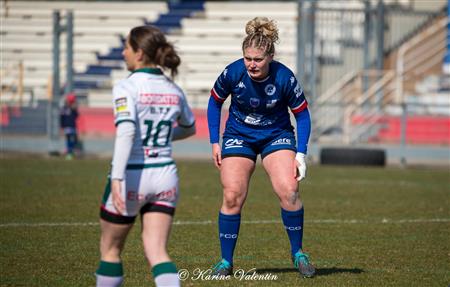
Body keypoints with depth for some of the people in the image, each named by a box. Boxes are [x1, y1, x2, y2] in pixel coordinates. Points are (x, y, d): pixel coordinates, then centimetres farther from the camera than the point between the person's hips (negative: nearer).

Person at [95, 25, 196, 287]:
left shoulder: (127, 88, -12)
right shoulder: (174, 90, 7)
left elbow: (126, 130, -26)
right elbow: (189, 128, 24)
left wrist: (117, 179, -30)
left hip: (132, 177, -5)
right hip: (165, 176, 5)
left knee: (110, 248, 14)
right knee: (157, 253, 1)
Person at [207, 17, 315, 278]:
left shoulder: (285, 78, -23)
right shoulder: (233, 73, -20)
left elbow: (302, 114, -8)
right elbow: (215, 102, 0)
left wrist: (301, 154, -13)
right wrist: (215, 142, -1)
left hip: (277, 135, -1)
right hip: (238, 136, 1)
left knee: (288, 192, -17)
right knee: (233, 196, -9)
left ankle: (298, 253, 2)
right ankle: (226, 261, 4)